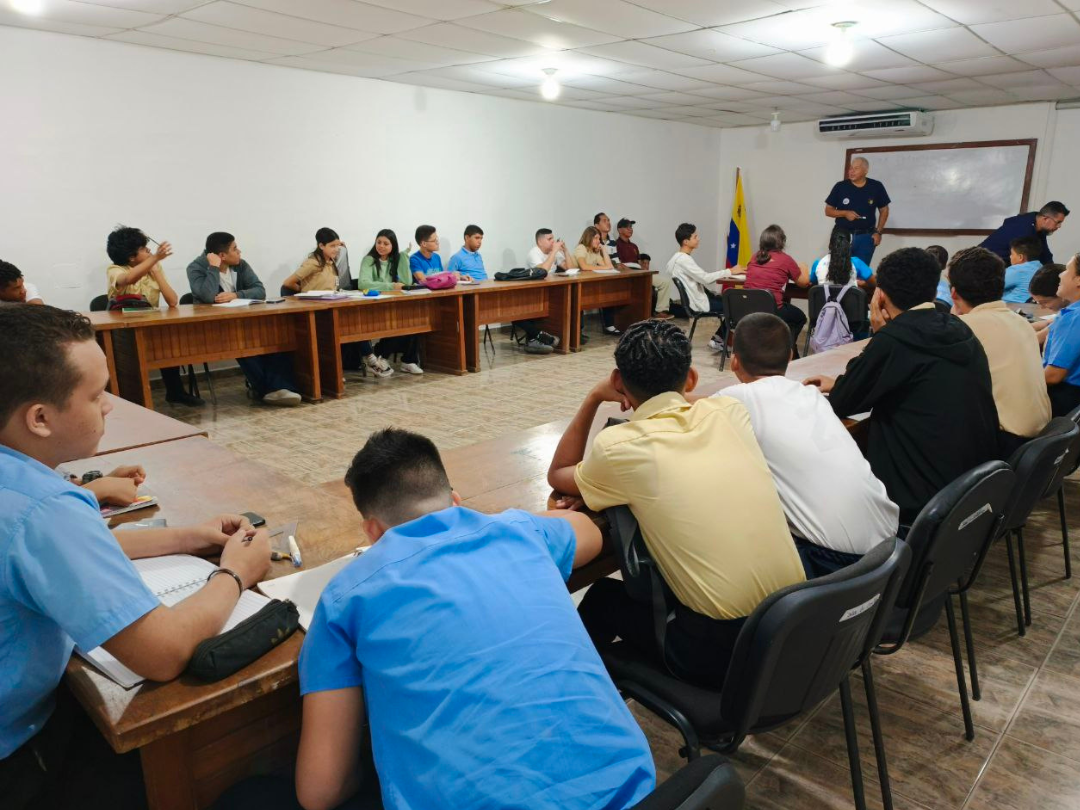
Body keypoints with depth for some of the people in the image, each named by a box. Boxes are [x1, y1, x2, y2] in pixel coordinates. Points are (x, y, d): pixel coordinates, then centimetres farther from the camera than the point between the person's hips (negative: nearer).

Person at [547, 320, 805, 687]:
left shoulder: (621, 446, -12)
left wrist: (593, 398, 8)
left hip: (724, 649, -5)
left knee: (603, 597, 22)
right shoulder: (729, 412, 0)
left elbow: (558, 476, 10)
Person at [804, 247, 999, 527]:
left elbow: (841, 404, -6)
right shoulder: (959, 330, 6)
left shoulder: (895, 338, -19)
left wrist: (878, 336, 1)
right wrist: (840, 384, 23)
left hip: (926, 500, -8)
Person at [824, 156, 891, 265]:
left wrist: (878, 232, 1)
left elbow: (884, 210, 10)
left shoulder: (876, 187, 0)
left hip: (866, 237, 0)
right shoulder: (840, 187, -2)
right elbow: (828, 210, 4)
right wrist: (845, 213, -13)